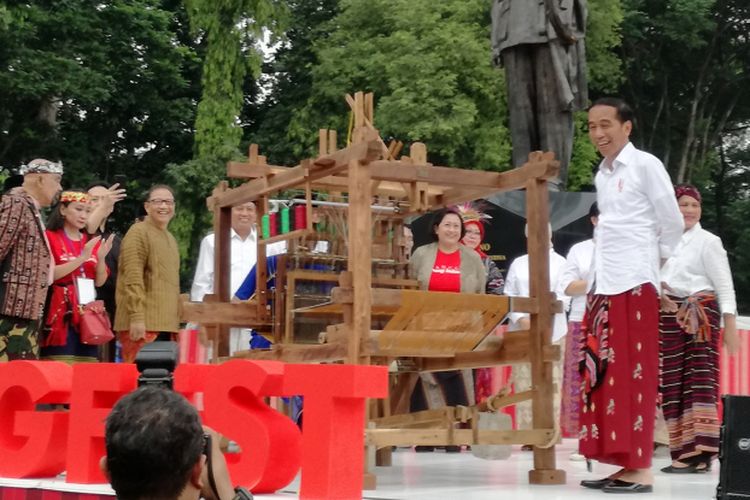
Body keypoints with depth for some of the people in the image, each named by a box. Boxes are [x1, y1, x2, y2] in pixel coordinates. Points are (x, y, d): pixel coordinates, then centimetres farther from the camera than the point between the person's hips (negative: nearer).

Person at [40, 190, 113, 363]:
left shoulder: (92, 242, 16)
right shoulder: (50, 237, 0)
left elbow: (99, 282, 12)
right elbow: (48, 274, -12)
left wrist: (101, 258, -6)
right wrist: (82, 258, -19)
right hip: (61, 314, -5)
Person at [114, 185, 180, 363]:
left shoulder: (170, 238, 21)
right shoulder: (138, 232, -5)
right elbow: (133, 279, -14)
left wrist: (175, 321, 22)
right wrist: (137, 317, -22)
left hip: (166, 323, 8)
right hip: (143, 323, -8)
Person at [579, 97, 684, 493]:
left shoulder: (645, 165, -4)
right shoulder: (602, 174, 17)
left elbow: (672, 223, -1)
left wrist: (654, 258, 11)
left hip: (634, 284, -7)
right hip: (603, 285, 7)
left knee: (632, 375, -8)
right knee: (604, 376, 4)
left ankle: (640, 469, -5)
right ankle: (624, 463, 8)